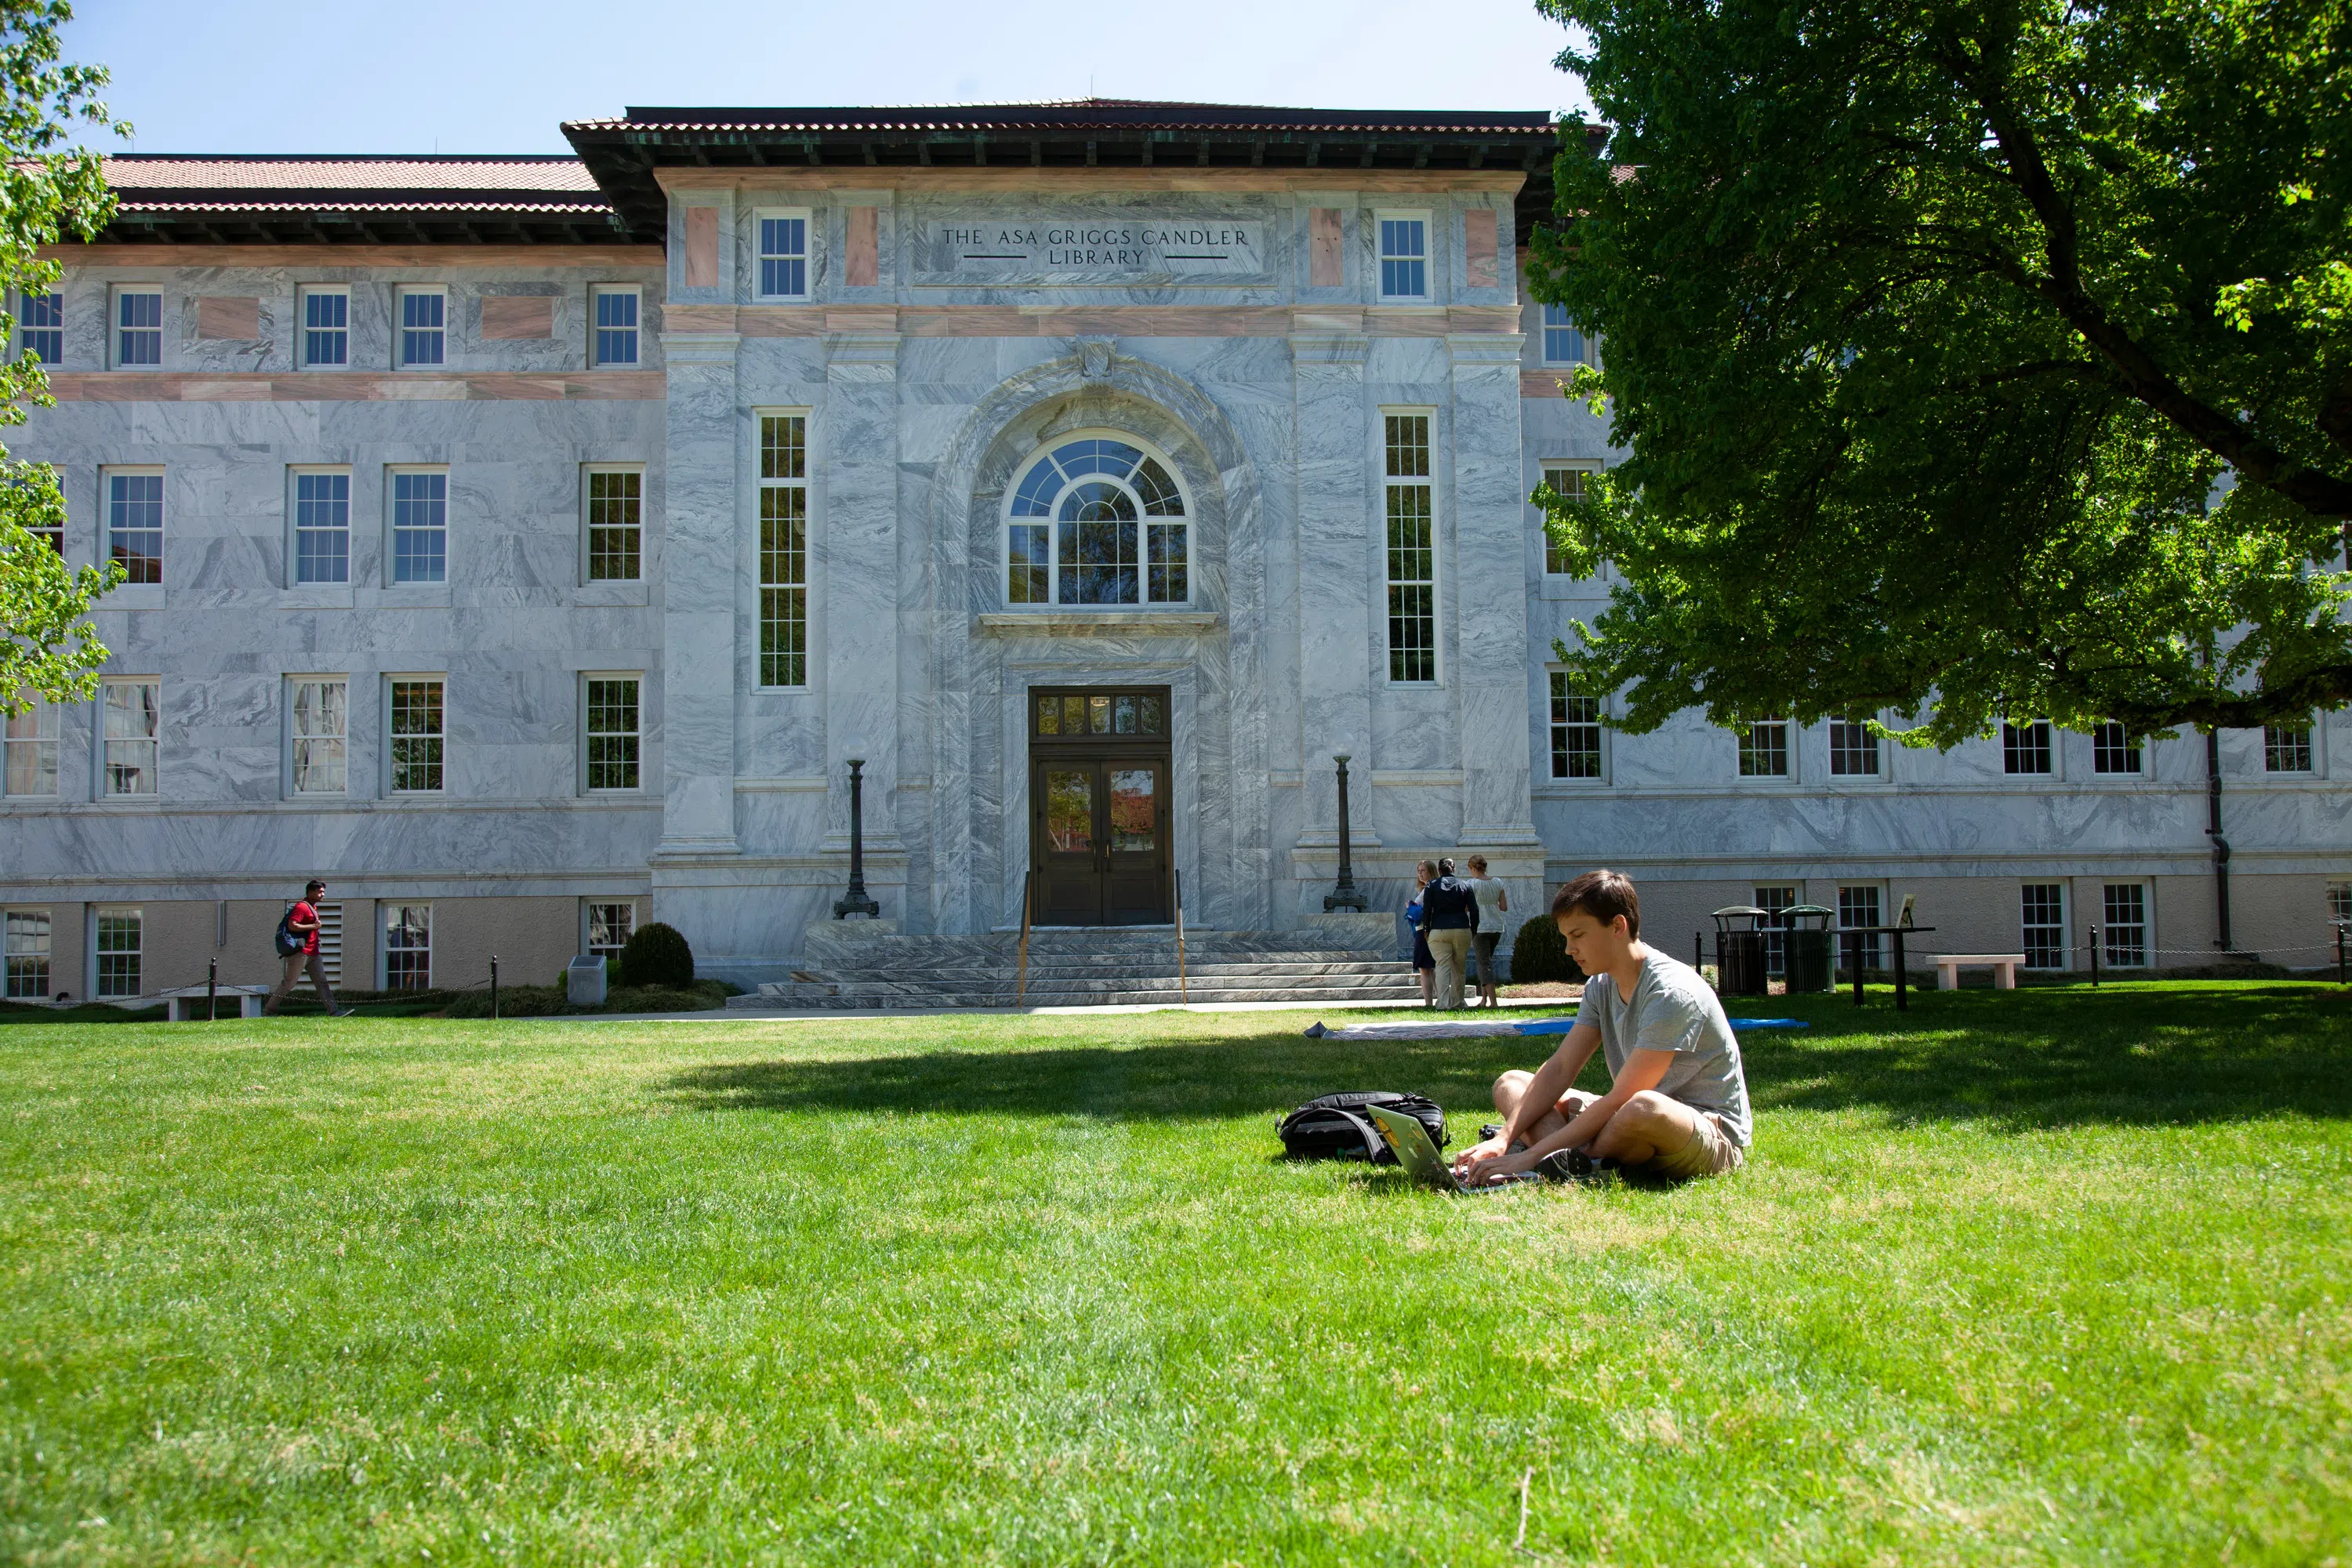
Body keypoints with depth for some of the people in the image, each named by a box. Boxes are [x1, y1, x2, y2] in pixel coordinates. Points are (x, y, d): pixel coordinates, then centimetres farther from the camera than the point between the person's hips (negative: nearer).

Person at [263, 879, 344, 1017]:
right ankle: (268, 1010, 7)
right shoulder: (301, 906, -13)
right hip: (300, 952, -10)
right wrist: (313, 926, -19)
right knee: (288, 983, -3)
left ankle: (332, 1011, -4)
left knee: (322, 981, 1)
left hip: (313, 953, 10)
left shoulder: (312, 907, 18)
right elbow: (292, 925, -24)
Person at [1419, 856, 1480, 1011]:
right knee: (1459, 968, 12)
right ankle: (1457, 1002, 14)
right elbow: (1474, 910, 5)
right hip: (1462, 930, 1)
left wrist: (1426, 930, 9)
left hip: (1439, 931, -1)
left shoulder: (1431, 886, 4)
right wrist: (1473, 930, 12)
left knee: (1442, 967, -5)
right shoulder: (1465, 885, 8)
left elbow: (1426, 911, 0)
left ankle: (1443, 1003, -16)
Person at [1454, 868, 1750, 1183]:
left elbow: (1620, 1100, -25)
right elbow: (1559, 1069, -2)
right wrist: (1504, 1139, -16)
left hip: (1716, 1137, -8)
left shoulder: (1671, 992, -23)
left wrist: (1533, 1155, -26)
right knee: (1511, 1084, 3)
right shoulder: (1601, 987, 4)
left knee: (1644, 1107, -43)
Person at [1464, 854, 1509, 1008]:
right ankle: (1484, 997, 20)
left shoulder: (1472, 883, -9)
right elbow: (1504, 907, 6)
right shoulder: (1498, 883, 6)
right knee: (1487, 960, 20)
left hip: (1480, 927, -5)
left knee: (1484, 963, -4)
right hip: (1497, 927, 5)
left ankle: (1493, 1001, -14)